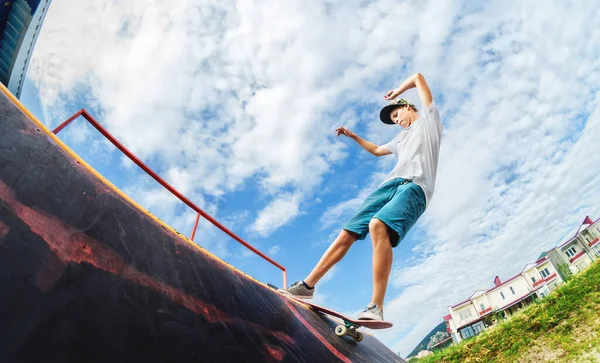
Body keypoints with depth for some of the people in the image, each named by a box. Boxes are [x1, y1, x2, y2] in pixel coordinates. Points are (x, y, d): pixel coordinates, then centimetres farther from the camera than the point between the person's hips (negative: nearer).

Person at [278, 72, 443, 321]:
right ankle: (307, 285, 0)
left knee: (378, 226, -34)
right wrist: (353, 136, 54)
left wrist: (398, 91, 34)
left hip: (414, 186, -7)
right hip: (390, 184, 7)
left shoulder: (429, 118, 22)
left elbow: (418, 77, 19)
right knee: (347, 233, -4)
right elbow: (377, 150, 53)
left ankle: (376, 307, -35)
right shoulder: (402, 137, 38)